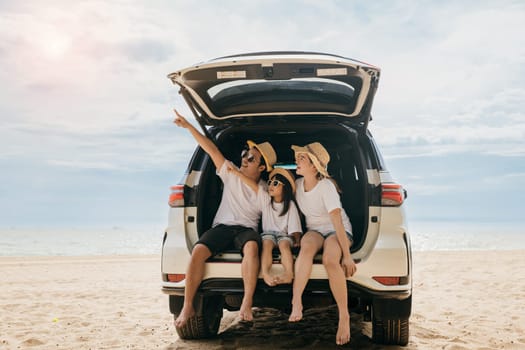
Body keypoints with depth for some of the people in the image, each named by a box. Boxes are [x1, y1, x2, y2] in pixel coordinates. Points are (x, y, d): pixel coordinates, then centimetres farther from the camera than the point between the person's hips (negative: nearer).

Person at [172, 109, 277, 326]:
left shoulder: (265, 191, 8)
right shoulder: (231, 174, 7)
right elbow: (211, 149, 0)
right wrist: (188, 127, -3)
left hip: (247, 229, -1)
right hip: (222, 227, 1)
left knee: (251, 247, -39)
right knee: (198, 251, -30)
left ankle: (247, 304, -40)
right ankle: (188, 307, -23)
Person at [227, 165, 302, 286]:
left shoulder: (290, 204, 4)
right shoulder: (266, 199, 8)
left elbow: (294, 226, 0)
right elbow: (253, 185, -1)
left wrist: (297, 240, -15)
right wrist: (236, 172, -10)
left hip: (284, 234, -1)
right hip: (268, 232, 1)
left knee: (284, 244, -34)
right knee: (267, 243, -33)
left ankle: (289, 274, -54)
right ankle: (265, 274, -53)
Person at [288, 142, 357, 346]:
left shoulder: (326, 186, -20)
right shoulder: (298, 184, -1)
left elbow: (337, 222, -26)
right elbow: (299, 214, 16)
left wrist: (347, 256, -30)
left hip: (338, 231, -4)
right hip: (314, 230, 4)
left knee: (330, 260, -37)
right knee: (307, 246, -35)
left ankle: (344, 317, -28)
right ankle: (296, 303, -41)